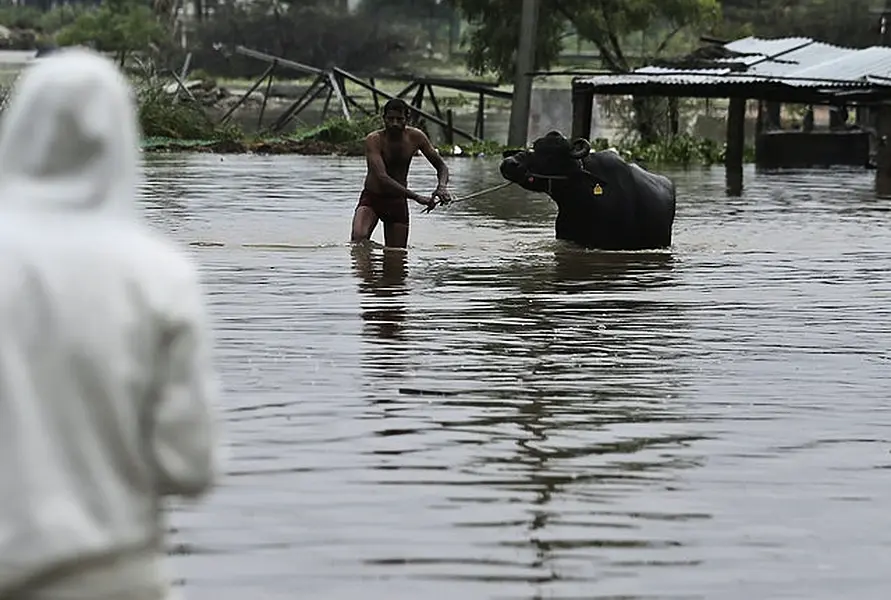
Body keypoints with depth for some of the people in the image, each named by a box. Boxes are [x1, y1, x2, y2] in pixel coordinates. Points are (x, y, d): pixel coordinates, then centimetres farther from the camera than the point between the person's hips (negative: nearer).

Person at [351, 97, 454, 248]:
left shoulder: (415, 137, -7)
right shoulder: (374, 140, -21)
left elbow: (441, 166, 1)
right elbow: (382, 177, -32)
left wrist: (442, 187, -23)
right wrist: (416, 197, -41)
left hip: (398, 201, 3)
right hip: (371, 198, -3)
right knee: (358, 237, -30)